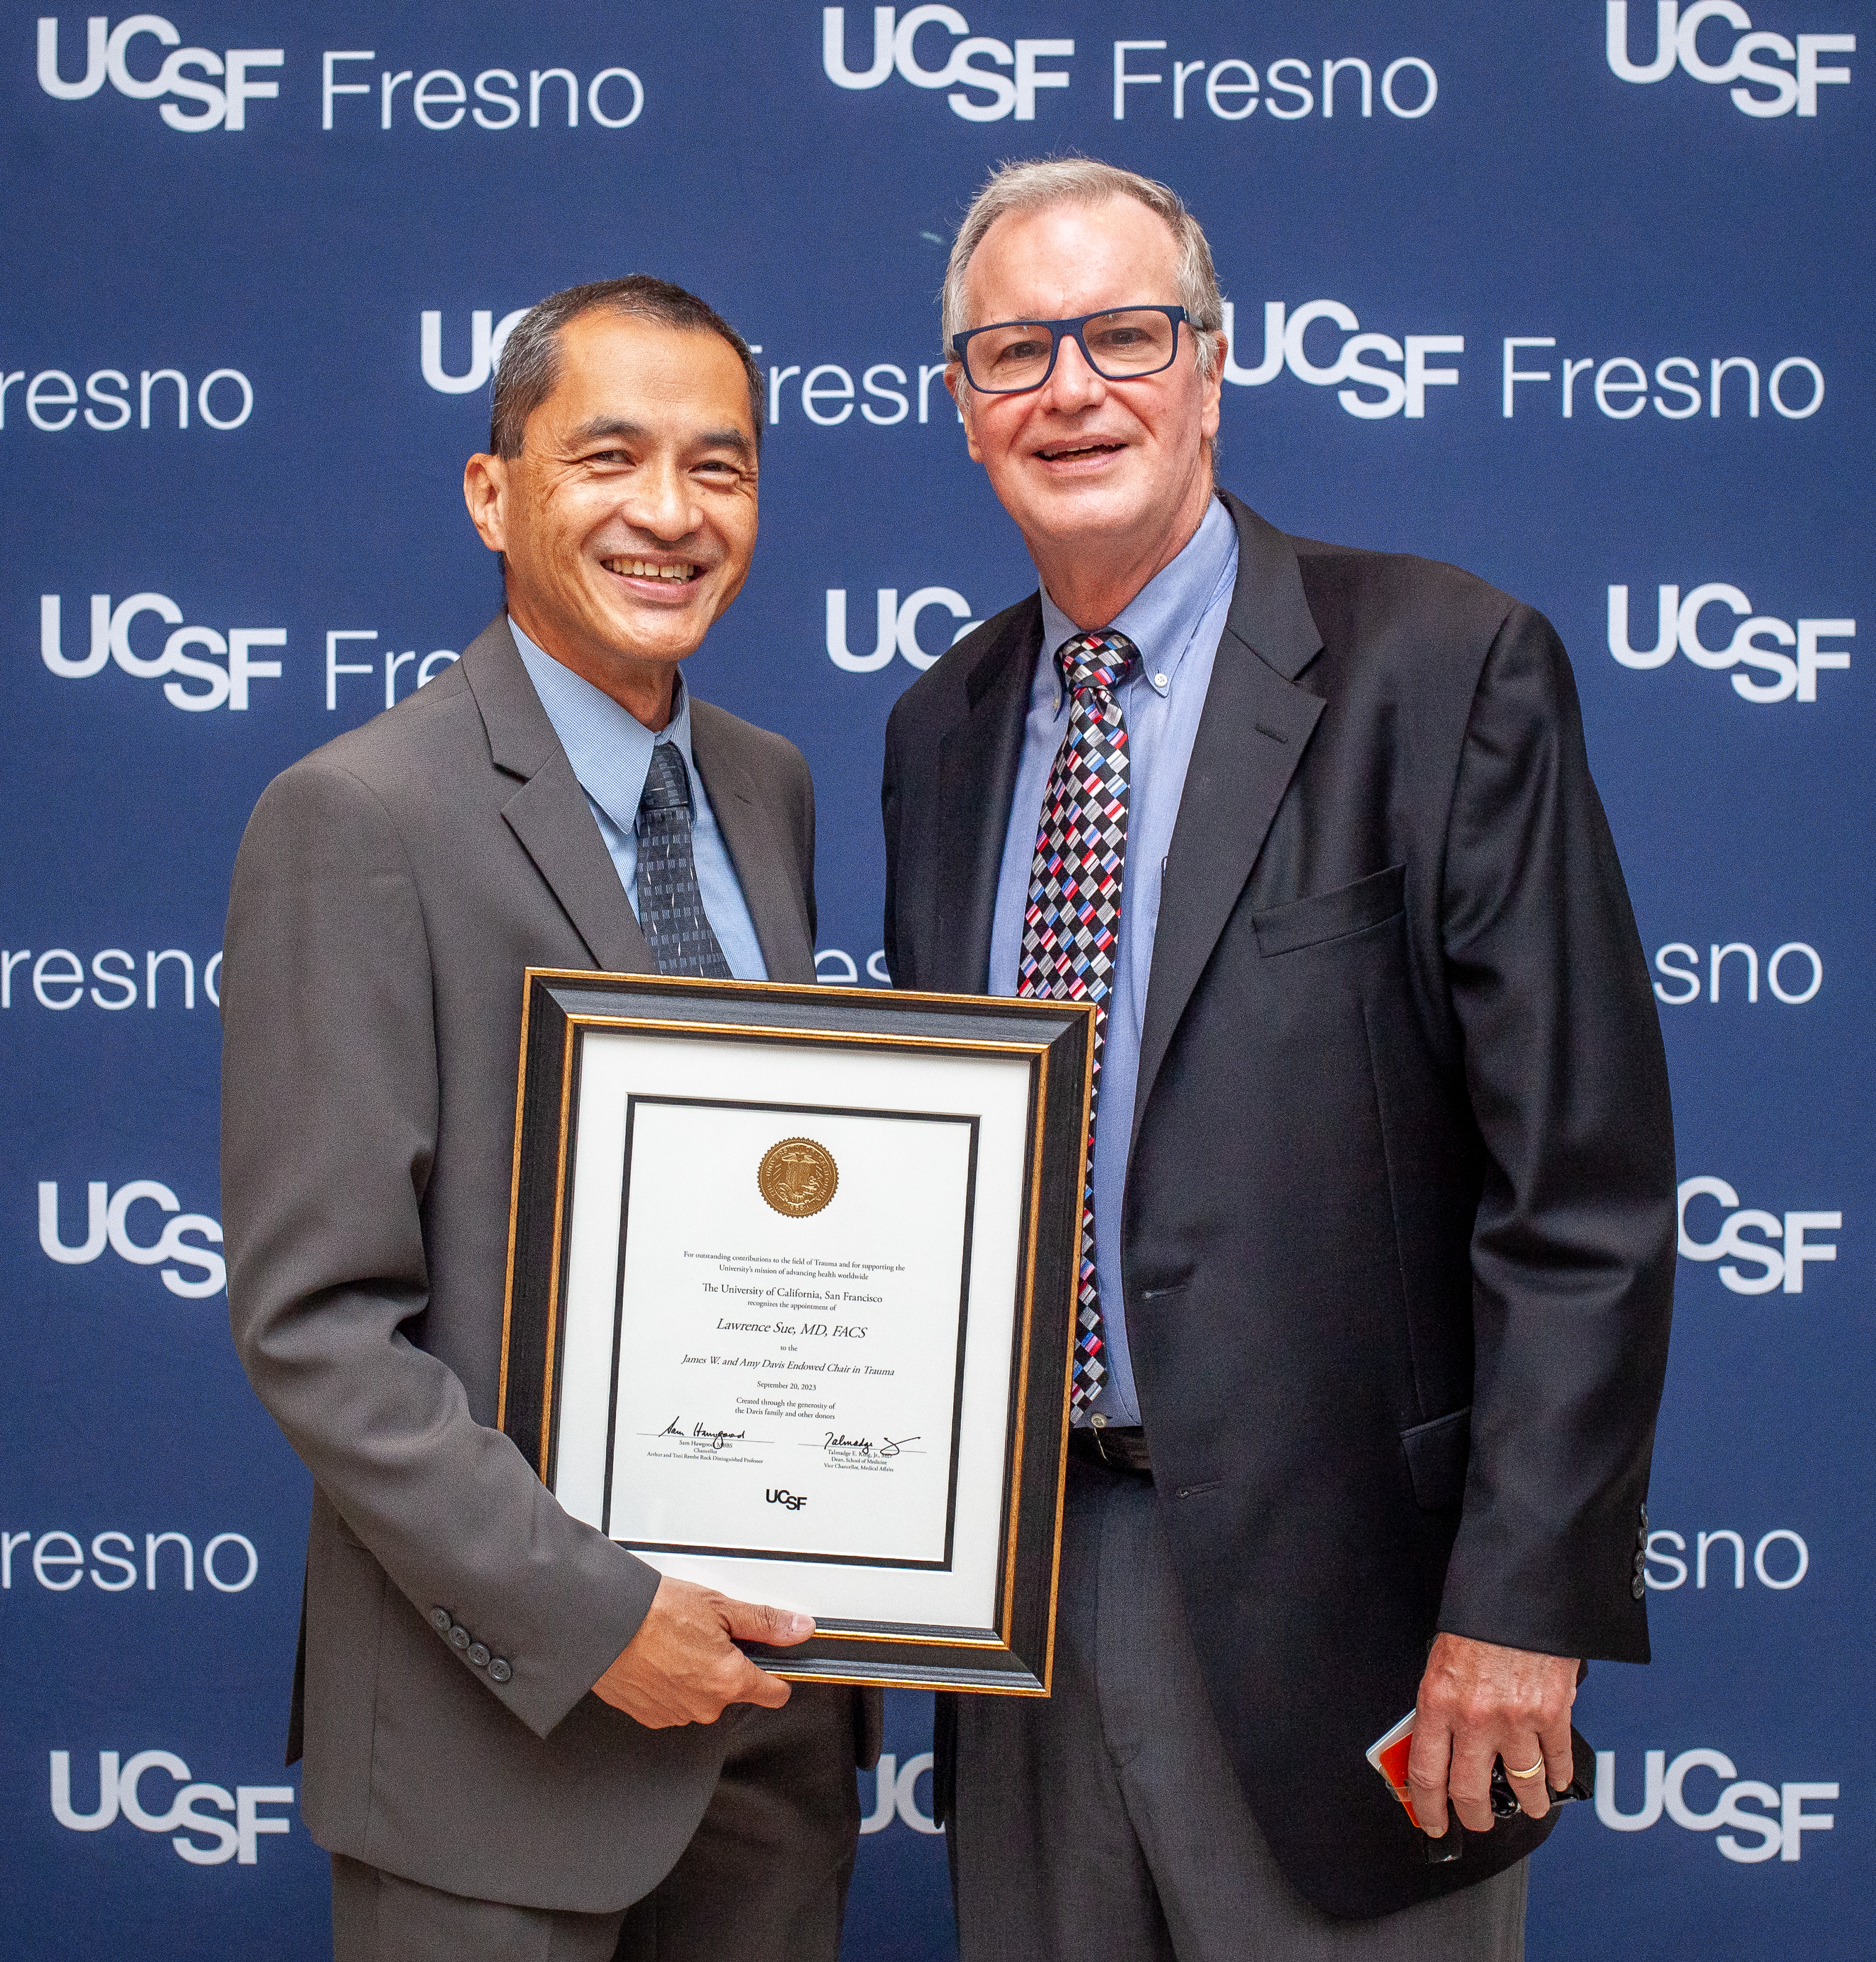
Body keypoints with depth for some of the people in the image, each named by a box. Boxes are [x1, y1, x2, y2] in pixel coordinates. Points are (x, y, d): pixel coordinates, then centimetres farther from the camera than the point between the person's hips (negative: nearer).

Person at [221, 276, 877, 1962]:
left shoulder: (769, 789, 8)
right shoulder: (358, 822, -14)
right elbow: (313, 1320, -16)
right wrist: (588, 1615, -19)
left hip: (778, 1669, 6)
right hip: (506, 1709, -6)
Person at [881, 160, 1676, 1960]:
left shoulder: (1445, 668, -9)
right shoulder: (940, 730, 10)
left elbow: (1584, 1184, -12)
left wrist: (1523, 1598, -15)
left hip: (1324, 1589, -5)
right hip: (1019, 1574, 5)